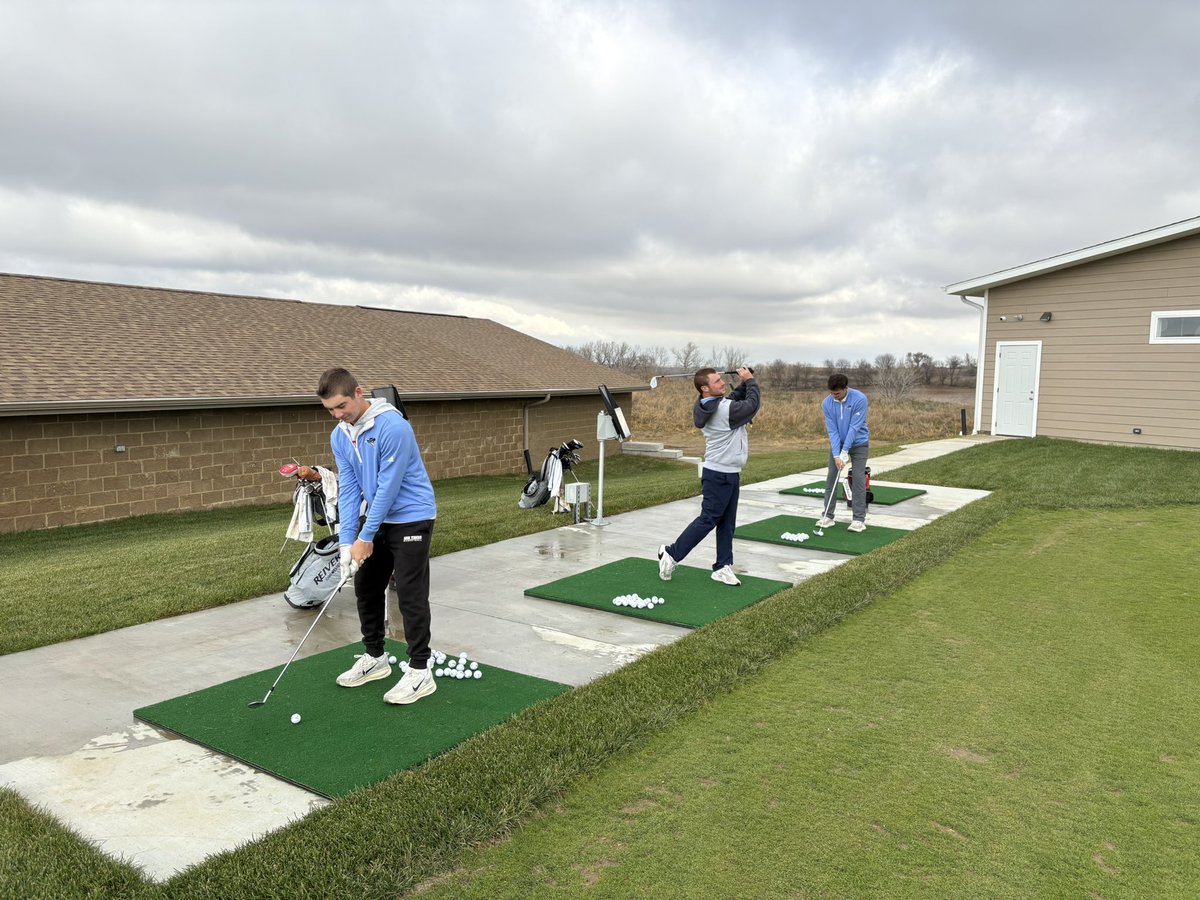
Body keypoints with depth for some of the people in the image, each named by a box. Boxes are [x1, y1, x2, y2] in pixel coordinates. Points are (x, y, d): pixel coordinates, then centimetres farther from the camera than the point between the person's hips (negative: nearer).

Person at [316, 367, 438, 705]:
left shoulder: (392, 426, -25)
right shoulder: (339, 436, 0)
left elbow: (388, 486, -23)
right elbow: (348, 489, 0)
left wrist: (366, 538, -17)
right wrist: (346, 541, -9)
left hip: (411, 518, -8)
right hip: (375, 516, 8)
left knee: (410, 595, -6)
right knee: (365, 588, 13)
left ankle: (420, 672, 3)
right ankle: (375, 658, 29)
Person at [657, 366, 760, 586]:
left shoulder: (708, 407, 5)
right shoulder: (725, 410, -22)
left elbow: (735, 400, 17)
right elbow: (752, 404, -9)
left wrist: (744, 384, 1)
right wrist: (750, 381, 5)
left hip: (730, 473, 9)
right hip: (719, 475, -9)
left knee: (727, 522, 9)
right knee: (708, 519, -2)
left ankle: (723, 566, 12)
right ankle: (672, 553, 7)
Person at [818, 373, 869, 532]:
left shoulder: (860, 399, -24)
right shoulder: (826, 403, -13)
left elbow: (854, 427, -24)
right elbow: (832, 430, -14)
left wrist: (845, 451, -24)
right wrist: (836, 455, -21)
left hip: (858, 443, -3)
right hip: (837, 443, 3)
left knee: (858, 478, -7)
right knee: (831, 477, 0)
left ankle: (859, 518, -2)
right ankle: (827, 515, 8)